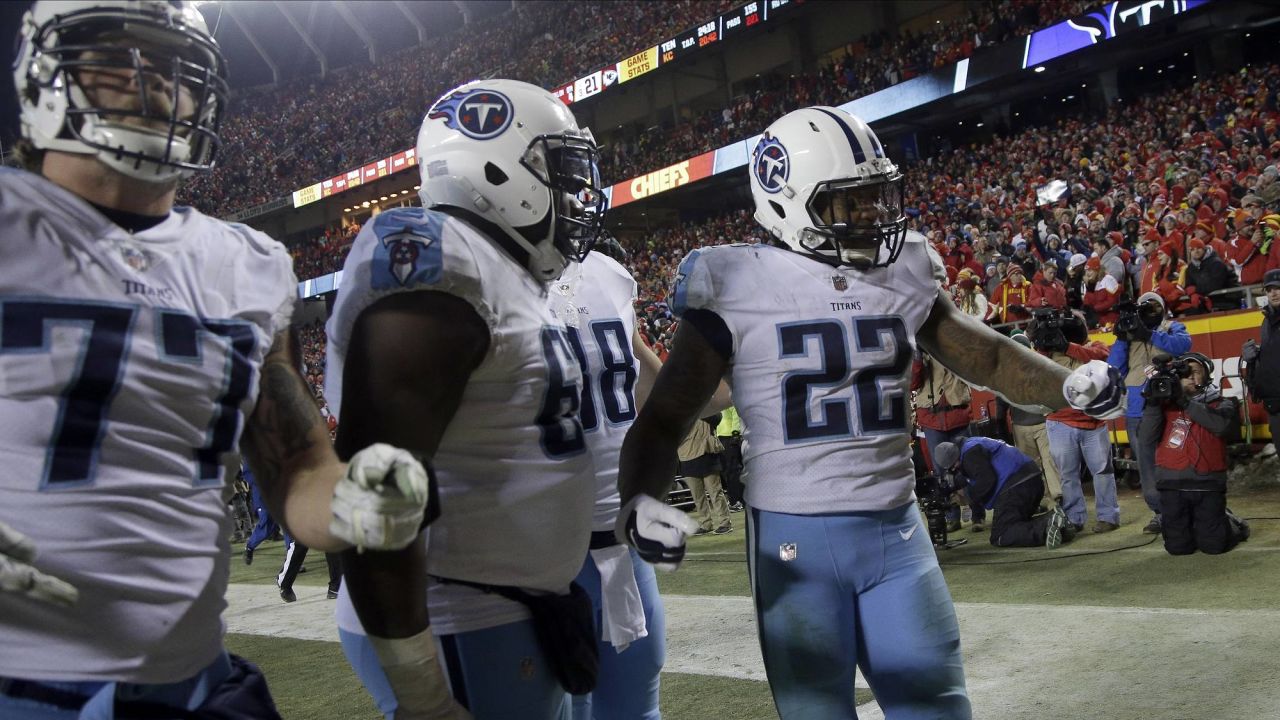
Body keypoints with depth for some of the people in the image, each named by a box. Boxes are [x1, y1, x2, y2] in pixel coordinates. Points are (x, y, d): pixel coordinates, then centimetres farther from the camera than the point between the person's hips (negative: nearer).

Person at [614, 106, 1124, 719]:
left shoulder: (903, 273, 4)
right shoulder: (740, 287, -9)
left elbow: (984, 353, 17)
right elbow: (665, 419, -9)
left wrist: (1067, 385, -1)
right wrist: (639, 501, -27)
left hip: (897, 531, 4)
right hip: (795, 538, -4)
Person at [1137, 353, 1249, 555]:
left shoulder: (1220, 404, 7)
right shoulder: (1166, 405, 9)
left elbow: (1222, 424, -18)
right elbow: (1146, 440, -4)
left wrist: (1185, 402, -18)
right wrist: (1153, 404, -15)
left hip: (1208, 486, -1)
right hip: (1173, 486, 2)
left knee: (1214, 545, -2)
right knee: (1178, 547, 2)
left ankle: (1233, 524, 30)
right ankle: (1193, 524, 35)